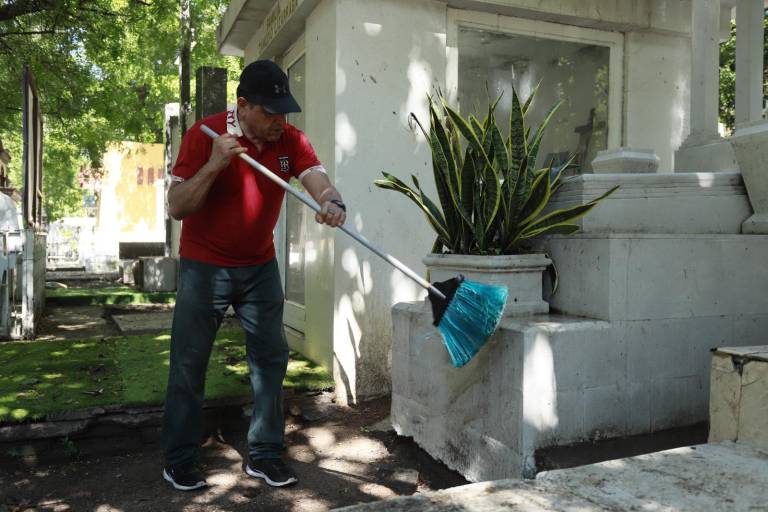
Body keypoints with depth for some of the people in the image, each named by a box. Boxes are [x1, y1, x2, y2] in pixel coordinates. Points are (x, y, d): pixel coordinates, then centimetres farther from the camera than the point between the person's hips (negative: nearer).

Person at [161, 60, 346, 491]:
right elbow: (177, 207, -16)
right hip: (205, 266, -3)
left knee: (271, 357, 5)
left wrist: (333, 203, -46)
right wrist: (214, 164, -30)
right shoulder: (205, 134, -14)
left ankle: (264, 454, 19)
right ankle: (179, 460, 19)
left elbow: (319, 180, -22)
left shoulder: (291, 140, -5)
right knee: (189, 362, 3)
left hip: (260, 266, 4)